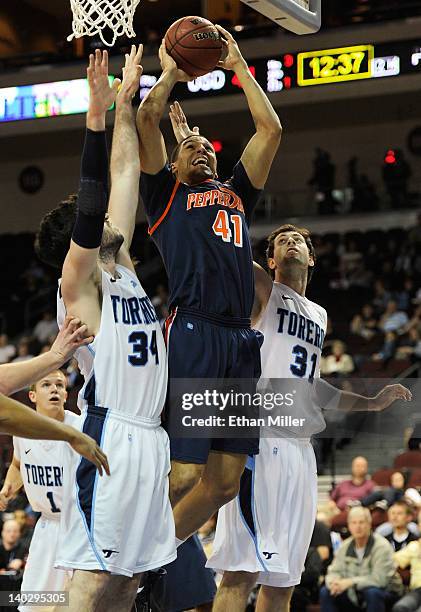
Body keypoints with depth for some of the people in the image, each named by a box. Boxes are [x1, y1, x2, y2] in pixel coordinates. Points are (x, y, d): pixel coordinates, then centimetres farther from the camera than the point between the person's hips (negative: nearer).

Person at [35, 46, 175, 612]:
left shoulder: (121, 267, 16)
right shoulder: (78, 282, -5)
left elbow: (124, 176, 17)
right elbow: (91, 201, -20)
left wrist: (126, 103, 18)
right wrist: (97, 112, -25)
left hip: (149, 438, 8)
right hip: (110, 435, -8)